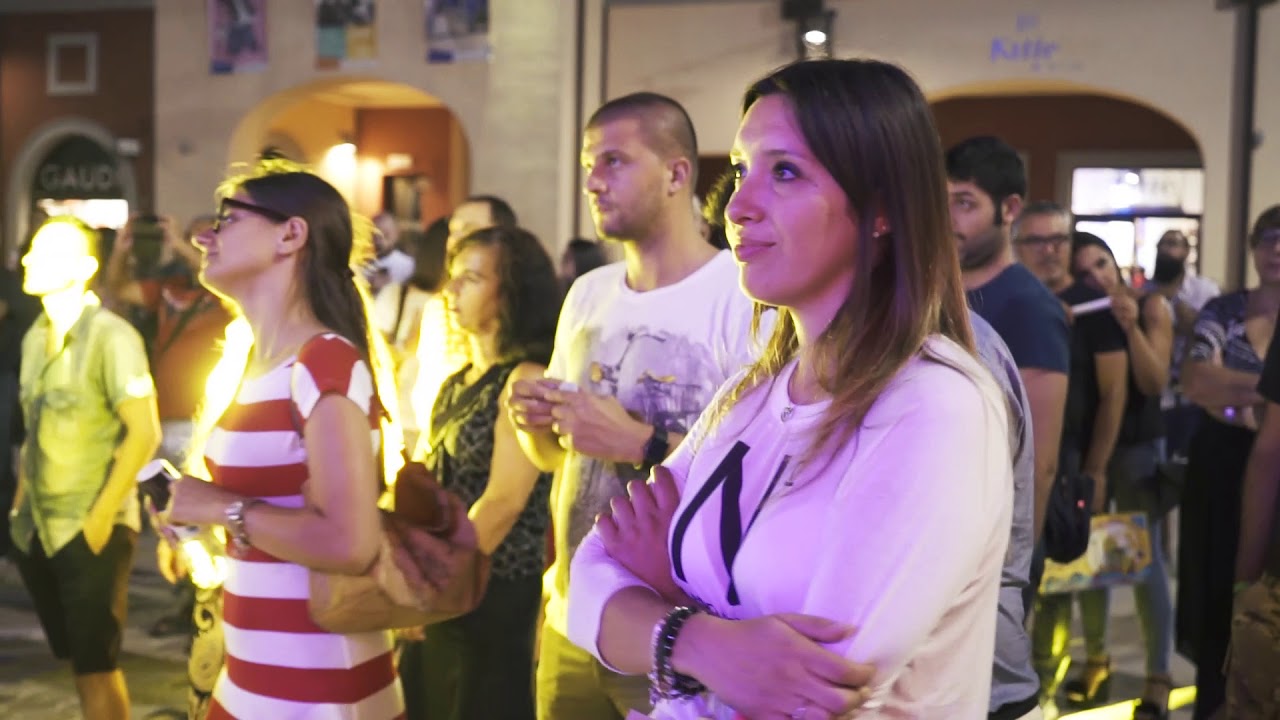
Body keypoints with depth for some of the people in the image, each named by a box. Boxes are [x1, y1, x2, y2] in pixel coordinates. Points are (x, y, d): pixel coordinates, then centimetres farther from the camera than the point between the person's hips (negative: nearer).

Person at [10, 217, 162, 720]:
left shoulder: (111, 336, -11)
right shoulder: (34, 338, 10)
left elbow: (145, 433, -15)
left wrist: (102, 515, -15)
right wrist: (21, 502, 9)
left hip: (91, 531, -6)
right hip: (37, 529, 6)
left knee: (96, 664, 0)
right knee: (77, 659, 14)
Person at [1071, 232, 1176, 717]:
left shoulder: (1151, 307, -6)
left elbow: (1155, 383, -14)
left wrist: (1132, 327, -24)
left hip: (1137, 446, -3)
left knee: (1144, 559, -5)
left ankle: (1159, 679, -2)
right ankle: (1094, 657, 25)